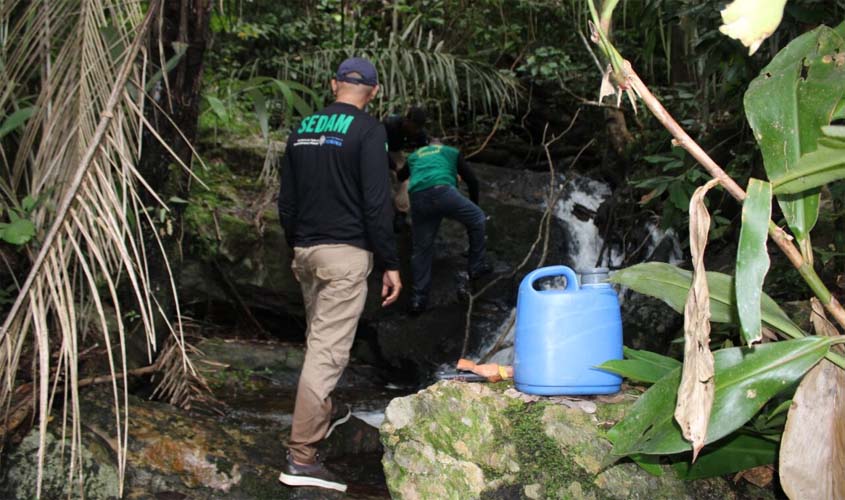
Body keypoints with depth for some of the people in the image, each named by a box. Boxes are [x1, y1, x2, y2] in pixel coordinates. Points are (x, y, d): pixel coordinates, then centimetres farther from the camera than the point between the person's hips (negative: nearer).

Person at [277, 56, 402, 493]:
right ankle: (300, 457, -8)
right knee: (329, 351, -8)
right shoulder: (368, 130, -8)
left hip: (305, 250, 7)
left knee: (318, 340, 23)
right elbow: (376, 203, -14)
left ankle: (321, 416, 40)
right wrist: (390, 264, -9)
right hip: (345, 253, -7)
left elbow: (286, 198, 15)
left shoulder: (303, 129, 12)